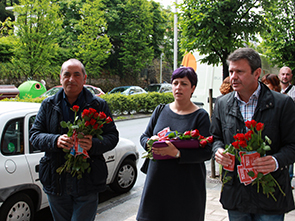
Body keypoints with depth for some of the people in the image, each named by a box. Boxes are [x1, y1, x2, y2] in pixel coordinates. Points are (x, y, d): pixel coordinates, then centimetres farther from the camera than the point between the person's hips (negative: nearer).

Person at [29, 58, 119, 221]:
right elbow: (34, 135, 2)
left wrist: (93, 144, -22)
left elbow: (112, 136, -1)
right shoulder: (49, 105, 7)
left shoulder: (99, 105, 1)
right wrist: (55, 140, -19)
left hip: (87, 184, -2)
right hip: (56, 182, 3)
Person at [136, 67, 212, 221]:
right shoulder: (161, 110, 9)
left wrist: (177, 153, -25)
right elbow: (143, 137, 14)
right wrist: (150, 142, -10)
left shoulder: (201, 116, -3)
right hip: (157, 181, 3)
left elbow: (206, 152, -12)